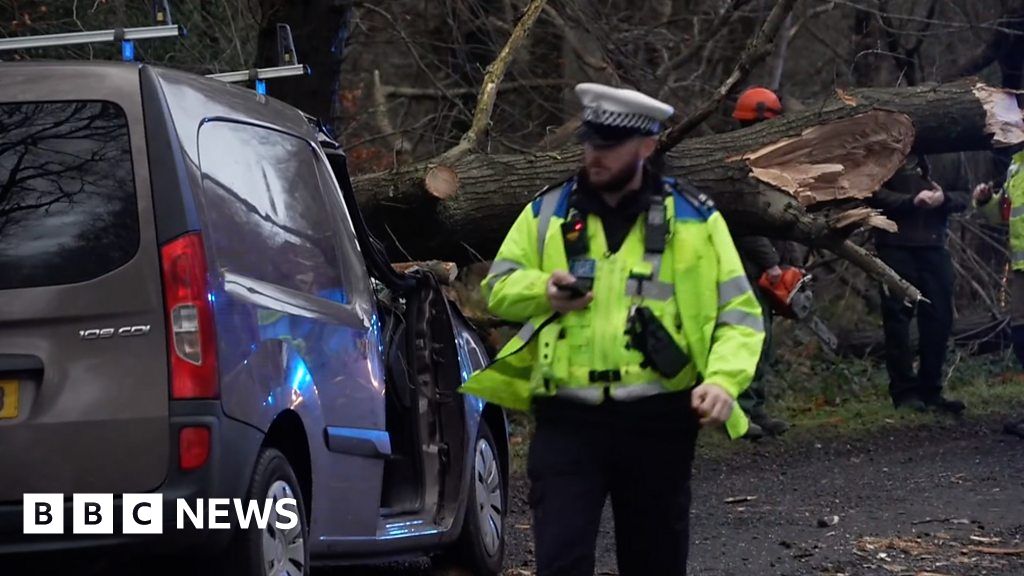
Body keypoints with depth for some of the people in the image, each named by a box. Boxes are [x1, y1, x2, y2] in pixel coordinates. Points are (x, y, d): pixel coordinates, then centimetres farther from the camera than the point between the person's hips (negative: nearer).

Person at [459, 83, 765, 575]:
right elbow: (497, 287, 16)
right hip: (567, 422, 0)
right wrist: (542, 290, -7)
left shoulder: (693, 219, 5)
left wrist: (723, 381, -13)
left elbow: (739, 316, 5)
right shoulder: (548, 213, 10)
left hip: (658, 424, 0)